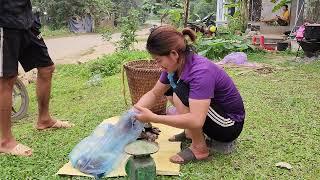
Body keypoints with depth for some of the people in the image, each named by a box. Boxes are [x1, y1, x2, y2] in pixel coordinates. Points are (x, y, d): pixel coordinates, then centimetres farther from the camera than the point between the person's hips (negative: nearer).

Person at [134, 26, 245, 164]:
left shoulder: (200, 72, -32)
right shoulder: (176, 65, -7)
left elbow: (196, 121, -40)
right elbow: (154, 93, 3)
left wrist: (153, 118, -37)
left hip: (230, 125, -8)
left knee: (181, 93, -28)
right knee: (169, 88, 7)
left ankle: (199, 148, -12)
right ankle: (191, 132, 11)